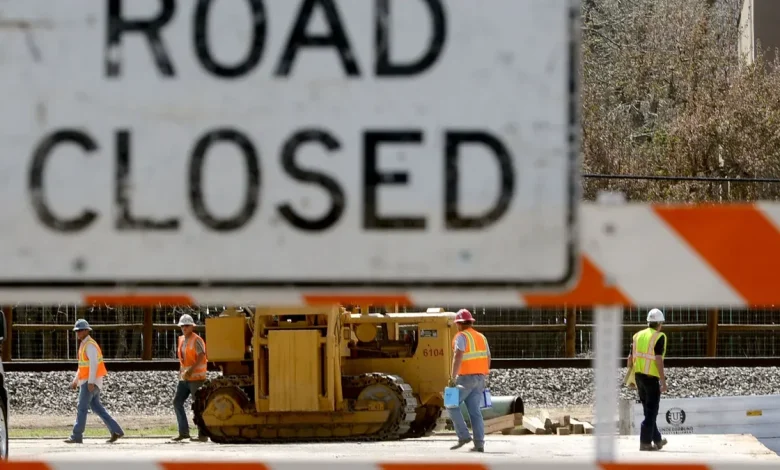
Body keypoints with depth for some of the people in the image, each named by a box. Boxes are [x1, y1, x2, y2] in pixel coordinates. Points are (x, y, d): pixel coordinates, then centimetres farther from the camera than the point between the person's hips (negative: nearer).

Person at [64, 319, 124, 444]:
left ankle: (76, 436, -5)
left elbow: (93, 364, -24)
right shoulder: (84, 345, 18)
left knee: (82, 408, -8)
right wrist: (76, 381, 24)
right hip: (87, 381, 10)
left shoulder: (90, 345, -15)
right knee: (97, 408, 11)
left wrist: (91, 382, -29)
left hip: (90, 382, -10)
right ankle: (116, 431, 10)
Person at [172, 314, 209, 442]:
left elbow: (201, 356, -21)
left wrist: (191, 370, -29)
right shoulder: (182, 340, 15)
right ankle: (183, 432, 9)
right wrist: (181, 372, 15)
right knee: (177, 402, 4)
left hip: (196, 377, -9)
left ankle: (203, 435, -2)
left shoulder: (196, 340, -11)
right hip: (184, 378, 9)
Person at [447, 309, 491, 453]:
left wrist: (453, 378, -22)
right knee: (475, 411, 6)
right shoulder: (481, 337, 15)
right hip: (480, 378, 7)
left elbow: (458, 357, -21)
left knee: (452, 406, 5)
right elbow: (488, 359, 17)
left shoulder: (461, 337, -9)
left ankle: (463, 436, -4)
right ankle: (479, 444, -1)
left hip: (466, 378, -7)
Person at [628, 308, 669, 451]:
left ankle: (657, 440, 26)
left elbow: (631, 358, 12)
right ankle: (645, 442, -3)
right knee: (651, 411, -1)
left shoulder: (638, 336, 11)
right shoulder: (659, 337, -9)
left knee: (649, 410, 17)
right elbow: (658, 359, -17)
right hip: (652, 376, -7)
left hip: (638, 375, 7)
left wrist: (631, 378, 21)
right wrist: (663, 381, -15)